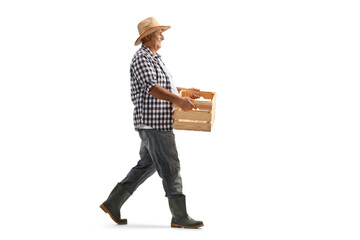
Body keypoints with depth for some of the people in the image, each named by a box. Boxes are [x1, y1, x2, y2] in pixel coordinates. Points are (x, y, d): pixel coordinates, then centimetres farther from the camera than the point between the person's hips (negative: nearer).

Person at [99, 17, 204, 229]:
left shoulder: (154, 58, 20)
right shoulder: (142, 58, -13)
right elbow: (151, 87, -26)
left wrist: (185, 90, 25)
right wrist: (178, 100, -34)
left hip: (156, 123, 11)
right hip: (154, 123, -11)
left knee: (147, 165, 15)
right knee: (170, 167, -6)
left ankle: (113, 203, 19)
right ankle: (180, 217, 1)